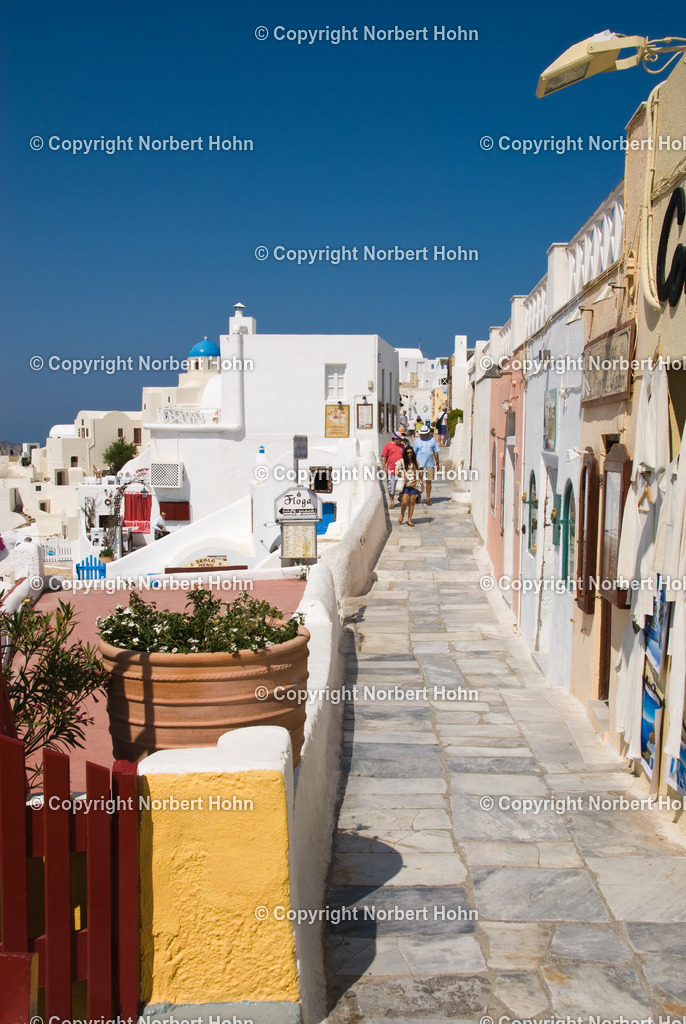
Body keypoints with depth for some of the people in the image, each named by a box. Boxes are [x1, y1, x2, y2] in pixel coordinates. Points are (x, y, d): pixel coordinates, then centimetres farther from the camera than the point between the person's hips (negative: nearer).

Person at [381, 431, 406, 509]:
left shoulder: (401, 446, 13)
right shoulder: (387, 445, -1)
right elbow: (384, 457, -2)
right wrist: (384, 467, -11)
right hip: (391, 470, -4)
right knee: (391, 488, 1)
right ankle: (392, 502, 10)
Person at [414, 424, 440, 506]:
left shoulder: (432, 440, 7)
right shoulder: (417, 441, 5)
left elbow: (435, 452, 10)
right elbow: (414, 453, 7)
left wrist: (437, 463, 7)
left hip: (430, 464, 1)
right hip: (420, 464, -1)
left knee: (428, 482, 4)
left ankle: (428, 499, 11)